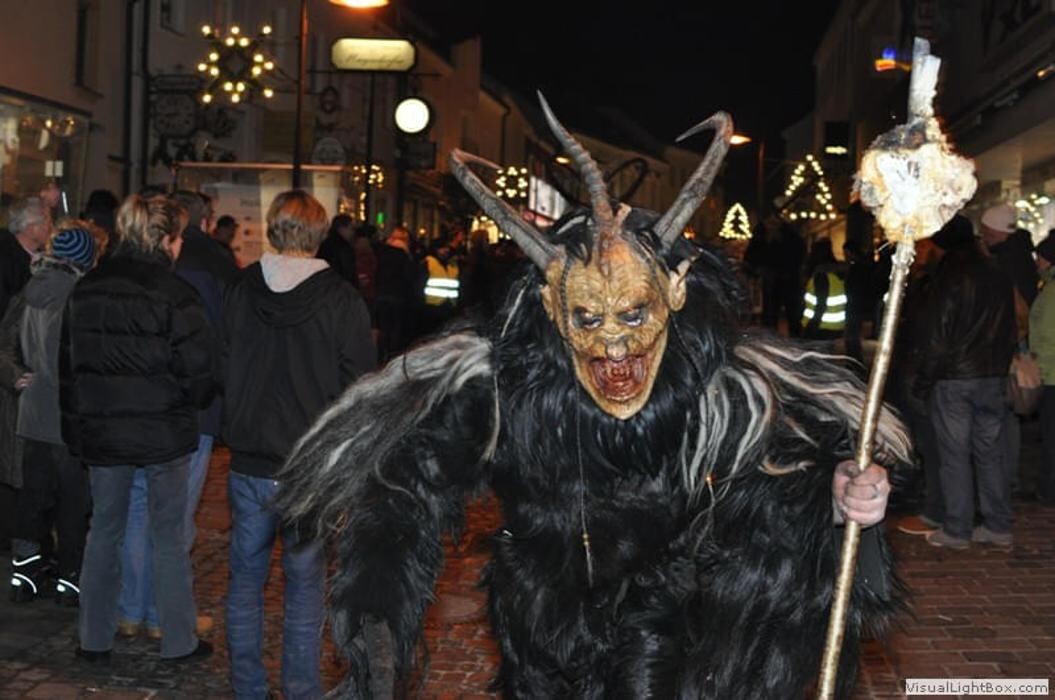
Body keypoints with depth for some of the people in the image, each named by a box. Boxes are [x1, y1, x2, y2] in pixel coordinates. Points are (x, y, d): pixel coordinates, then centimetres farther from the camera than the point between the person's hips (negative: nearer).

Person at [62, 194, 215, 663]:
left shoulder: (85, 290, 3)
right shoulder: (174, 294, -15)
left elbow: (68, 363, 10)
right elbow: (199, 369, -14)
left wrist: (78, 422, 18)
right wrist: (191, 404, 7)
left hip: (98, 428, 5)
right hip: (163, 431, -4)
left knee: (104, 531, 15)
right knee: (168, 536, 7)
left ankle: (94, 640, 22)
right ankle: (178, 641, 16)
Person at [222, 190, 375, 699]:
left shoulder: (240, 292, 0)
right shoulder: (341, 300, -10)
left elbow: (221, 371, 8)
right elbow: (360, 384, -8)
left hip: (249, 463, 3)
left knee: (246, 578, 13)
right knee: (304, 584, 6)